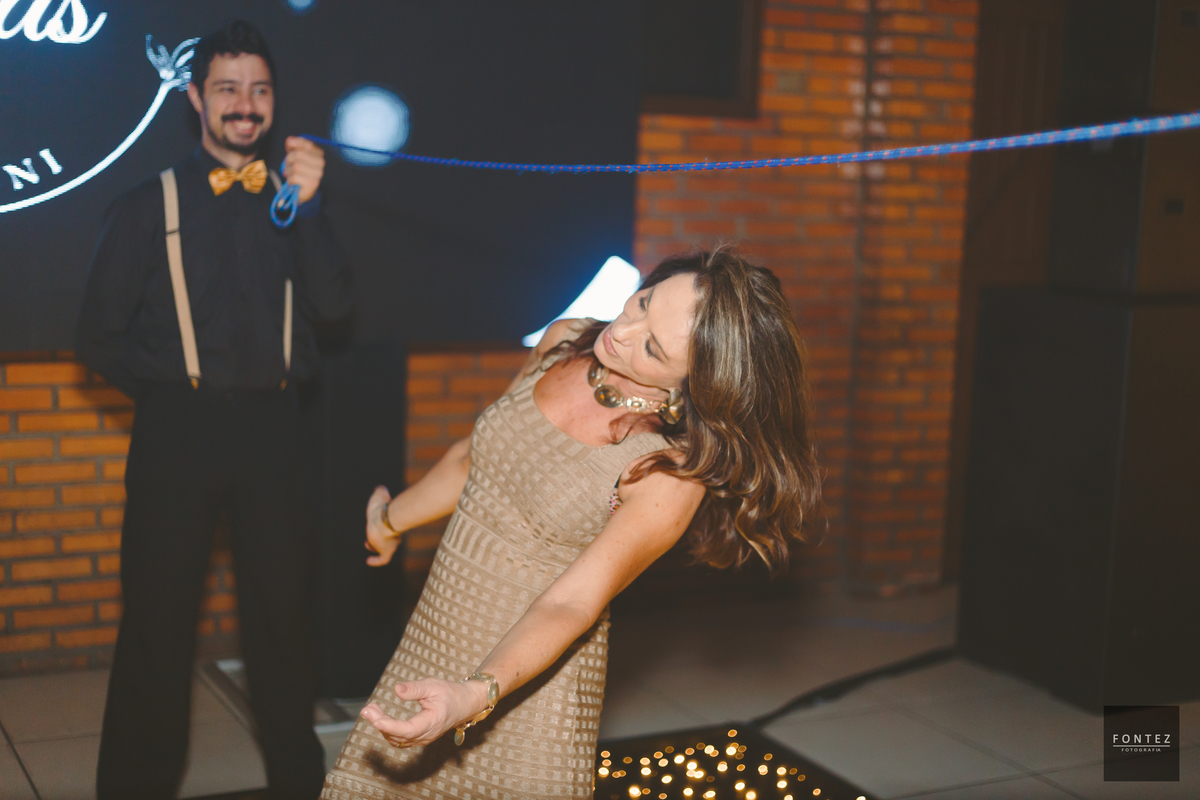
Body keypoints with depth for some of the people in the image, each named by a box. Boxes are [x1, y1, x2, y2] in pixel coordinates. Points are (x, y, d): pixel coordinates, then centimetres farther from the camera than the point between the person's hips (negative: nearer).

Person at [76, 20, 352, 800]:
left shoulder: (293, 200, 9)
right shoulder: (152, 204, 3)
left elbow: (334, 302, -7)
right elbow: (102, 335, 3)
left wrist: (308, 206, -17)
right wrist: (172, 387, -5)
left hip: (273, 428, 2)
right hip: (177, 432, -2)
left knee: (283, 610, 11)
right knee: (158, 617, 3)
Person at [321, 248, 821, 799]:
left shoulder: (672, 474, -23)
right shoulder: (563, 344, -5)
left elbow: (571, 601, -21)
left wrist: (476, 695, -36)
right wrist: (393, 521, 27)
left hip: (526, 672, -5)